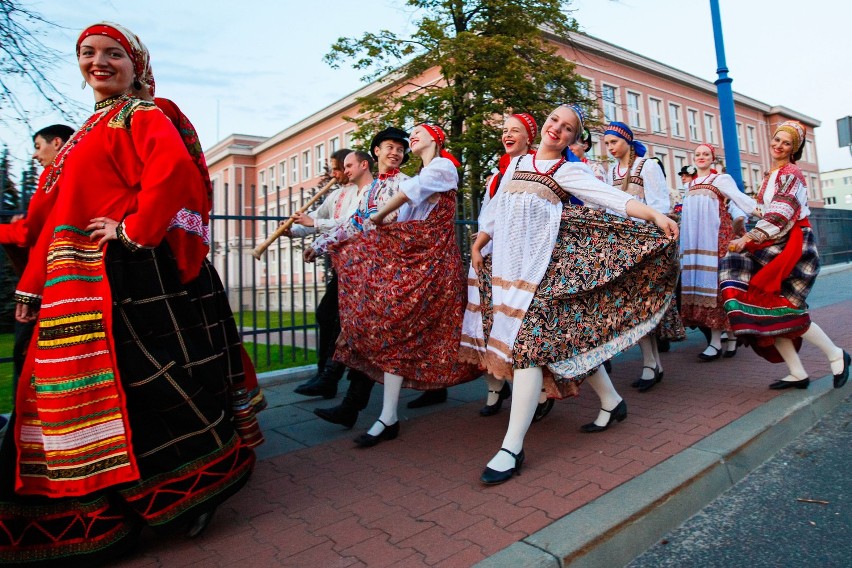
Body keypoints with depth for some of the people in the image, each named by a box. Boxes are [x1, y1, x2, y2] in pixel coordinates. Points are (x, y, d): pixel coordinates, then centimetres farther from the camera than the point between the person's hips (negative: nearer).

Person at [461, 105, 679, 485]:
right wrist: (477, 246, 15)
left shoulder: (569, 171, 2)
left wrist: (655, 216, -23)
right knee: (557, 336, 10)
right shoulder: (517, 164, 18)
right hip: (508, 262, 6)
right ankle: (612, 402, 29)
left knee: (529, 340, -14)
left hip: (541, 262, -5)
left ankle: (512, 448, -12)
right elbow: (495, 208, 21)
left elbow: (611, 197, -11)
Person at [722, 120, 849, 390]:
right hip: (772, 249, 8)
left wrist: (748, 238, -28)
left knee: (782, 310, -11)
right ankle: (797, 373, 4)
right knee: (765, 309, -1)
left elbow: (779, 216, -20)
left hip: (792, 246, -8)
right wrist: (749, 239, 12)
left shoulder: (791, 174, -7)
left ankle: (835, 355, 11)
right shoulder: (772, 175, 18)